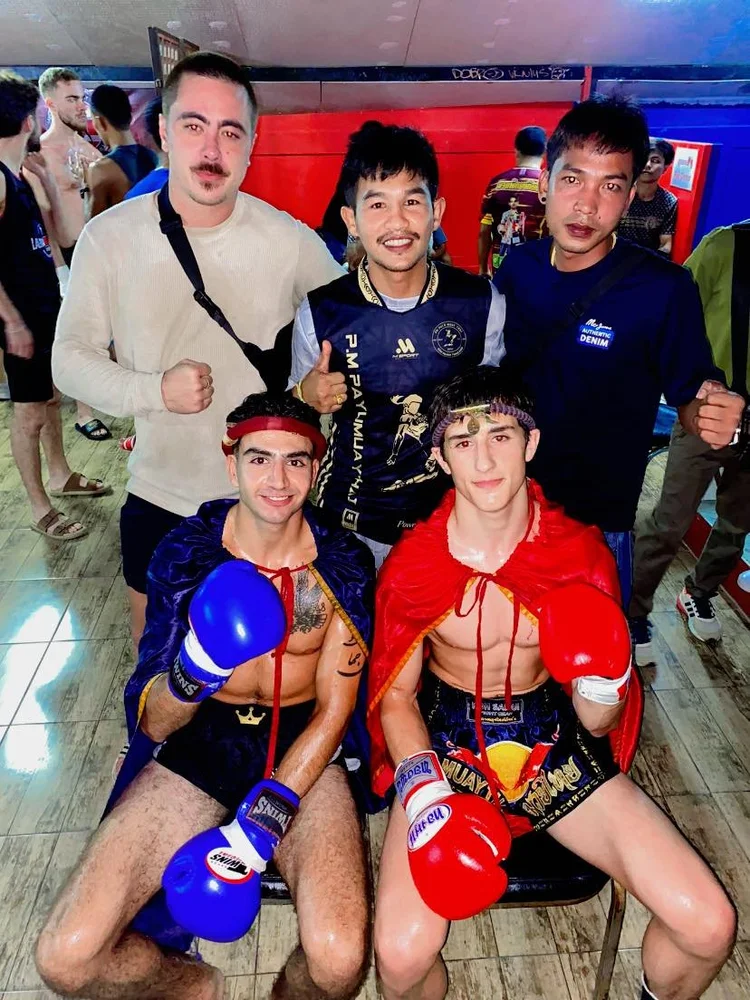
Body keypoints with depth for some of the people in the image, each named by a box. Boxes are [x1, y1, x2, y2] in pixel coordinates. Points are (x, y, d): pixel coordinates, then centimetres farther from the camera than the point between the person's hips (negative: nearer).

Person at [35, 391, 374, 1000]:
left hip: (301, 748, -1)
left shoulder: (343, 565, -10)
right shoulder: (184, 554, -8)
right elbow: (154, 726, -6)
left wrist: (266, 818, -18)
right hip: (201, 745, 2)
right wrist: (193, 671, -29)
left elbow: (333, 710, -5)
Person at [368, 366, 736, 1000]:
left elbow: (597, 724, -1)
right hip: (448, 742, -1)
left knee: (710, 926, -9)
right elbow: (395, 697, -2)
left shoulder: (582, 554, -9)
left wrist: (603, 686, -25)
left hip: (554, 740, 2)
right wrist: (424, 793, -19)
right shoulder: (412, 564, -12)